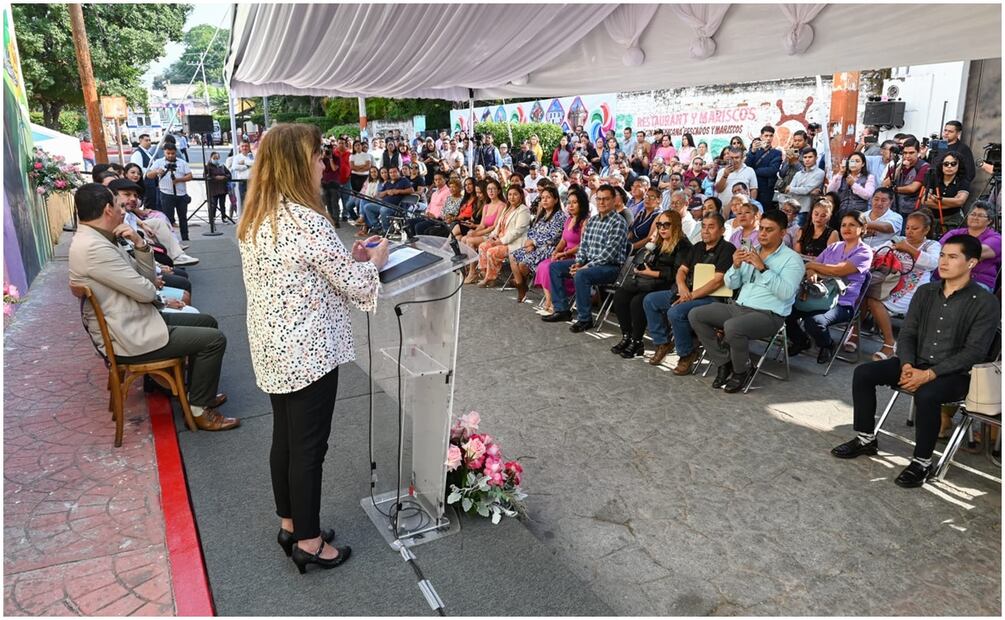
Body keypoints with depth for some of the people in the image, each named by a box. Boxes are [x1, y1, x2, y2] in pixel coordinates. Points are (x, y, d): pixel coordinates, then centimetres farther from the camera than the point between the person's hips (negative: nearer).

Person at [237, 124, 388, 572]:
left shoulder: (255, 218, 5)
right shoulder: (307, 221, -23)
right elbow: (355, 285, -17)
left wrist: (349, 256, 12)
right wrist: (374, 260, 3)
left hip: (272, 347, 9)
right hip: (308, 351, -9)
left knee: (284, 438, 19)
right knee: (309, 446, 5)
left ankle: (290, 523, 36)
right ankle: (308, 541, 21)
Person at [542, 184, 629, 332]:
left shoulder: (618, 223, -13)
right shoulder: (592, 220, 12)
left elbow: (609, 251, -20)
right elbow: (583, 244, 15)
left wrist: (586, 267, -22)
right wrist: (578, 262, -4)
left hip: (610, 266, -9)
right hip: (588, 262, 9)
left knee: (580, 275, -35)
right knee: (554, 266, 2)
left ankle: (585, 319, -21)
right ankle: (562, 310, 3)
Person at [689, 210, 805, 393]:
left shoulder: (792, 259, -2)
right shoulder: (751, 253, 17)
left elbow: (785, 292, -18)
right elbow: (731, 284, 15)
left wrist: (762, 268, -20)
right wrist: (736, 266, -6)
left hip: (768, 314, -7)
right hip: (739, 307, 7)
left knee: (732, 327, -36)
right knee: (695, 315, -7)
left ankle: (742, 371, -7)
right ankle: (725, 362, 0)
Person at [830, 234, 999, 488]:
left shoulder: (985, 303, -10)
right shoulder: (925, 292, 7)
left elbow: (974, 352, -16)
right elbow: (907, 334, 6)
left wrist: (930, 374, -25)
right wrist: (907, 365, -14)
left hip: (954, 373, -6)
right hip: (917, 364, 6)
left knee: (926, 395, -36)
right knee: (863, 373, -12)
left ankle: (922, 462, -16)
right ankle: (866, 439, 2)